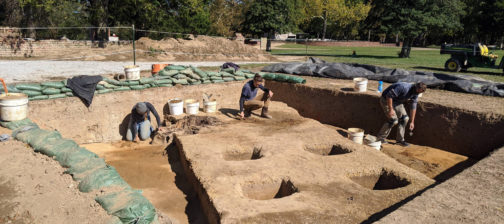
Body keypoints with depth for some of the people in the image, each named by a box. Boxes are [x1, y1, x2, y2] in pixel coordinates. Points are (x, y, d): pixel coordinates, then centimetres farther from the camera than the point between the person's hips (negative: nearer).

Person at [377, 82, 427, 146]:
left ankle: (400, 139, 10)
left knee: (405, 118, -1)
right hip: (386, 100, -8)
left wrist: (412, 122, 3)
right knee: (394, 120, -16)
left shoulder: (415, 94, -7)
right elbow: (389, 95, -31)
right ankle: (381, 137, -1)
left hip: (397, 102, 8)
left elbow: (413, 108, 1)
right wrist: (391, 109, -29)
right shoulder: (404, 87, -33)